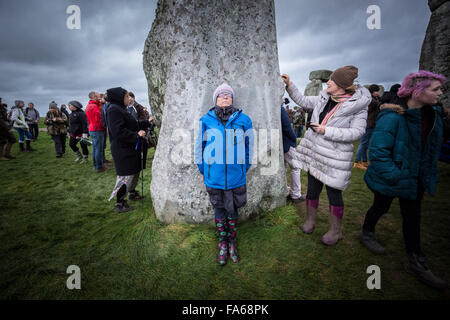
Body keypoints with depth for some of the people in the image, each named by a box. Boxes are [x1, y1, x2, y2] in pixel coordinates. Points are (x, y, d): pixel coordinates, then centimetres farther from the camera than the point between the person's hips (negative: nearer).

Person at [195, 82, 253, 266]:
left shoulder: (243, 120, -2)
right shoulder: (206, 120, -4)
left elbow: (248, 147, 7)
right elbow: (199, 147, 6)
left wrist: (244, 169, 11)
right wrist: (203, 170, 10)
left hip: (236, 176, 0)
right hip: (214, 175, 0)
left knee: (232, 211, 15)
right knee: (219, 210, 15)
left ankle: (232, 242, 36)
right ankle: (222, 243, 34)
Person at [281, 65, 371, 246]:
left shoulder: (358, 104, -10)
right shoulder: (324, 99, 5)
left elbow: (357, 132, -15)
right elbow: (302, 101, 16)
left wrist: (327, 131, -20)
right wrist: (289, 85, 7)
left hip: (335, 156, -5)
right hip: (315, 152, 6)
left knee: (334, 193, 5)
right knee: (312, 189, 15)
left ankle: (335, 231, 26)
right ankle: (310, 221, 36)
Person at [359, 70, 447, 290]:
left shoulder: (432, 114, 2)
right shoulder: (392, 117, -24)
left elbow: (431, 146, 15)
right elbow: (378, 151, -26)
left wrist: (428, 177, 11)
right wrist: (396, 177, -25)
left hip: (415, 178, 7)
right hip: (390, 179, -7)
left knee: (412, 215, 14)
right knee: (381, 207, 14)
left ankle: (415, 262, 28)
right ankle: (366, 234, 42)